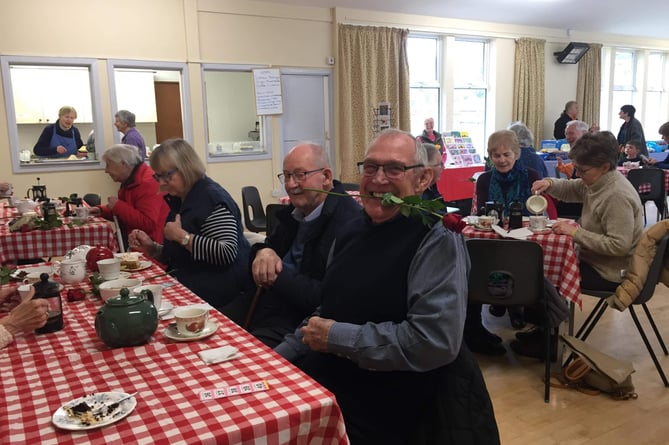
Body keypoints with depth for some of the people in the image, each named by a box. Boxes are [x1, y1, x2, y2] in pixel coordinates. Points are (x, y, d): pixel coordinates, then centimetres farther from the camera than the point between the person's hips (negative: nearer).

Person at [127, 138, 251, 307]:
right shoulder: (177, 200, 13)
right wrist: (151, 247, 5)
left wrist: (182, 236, -22)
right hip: (187, 285, 8)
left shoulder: (212, 198, -14)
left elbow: (227, 253, -26)